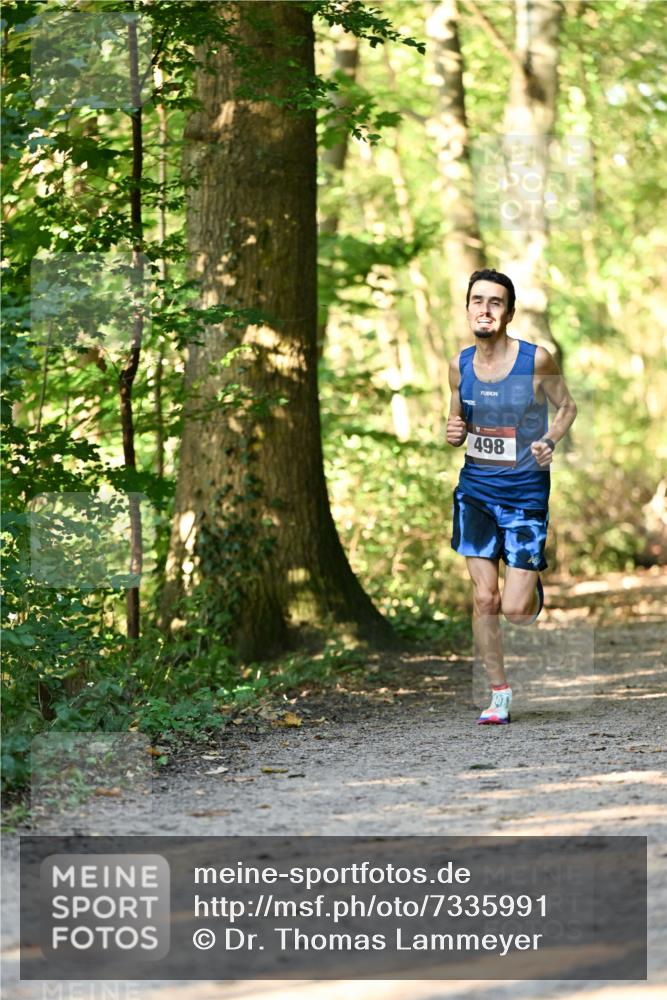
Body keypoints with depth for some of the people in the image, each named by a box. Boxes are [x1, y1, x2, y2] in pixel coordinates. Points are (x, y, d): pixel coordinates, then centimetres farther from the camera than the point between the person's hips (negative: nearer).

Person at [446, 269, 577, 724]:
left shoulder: (537, 360, -11)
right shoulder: (460, 365, 0)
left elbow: (567, 406, 4)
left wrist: (549, 442, -14)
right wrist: (454, 433, -8)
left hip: (525, 493, -3)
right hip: (476, 489, 3)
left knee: (515, 610, -6)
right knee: (484, 598, -3)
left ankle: (533, 588, 31)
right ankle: (500, 695, 10)